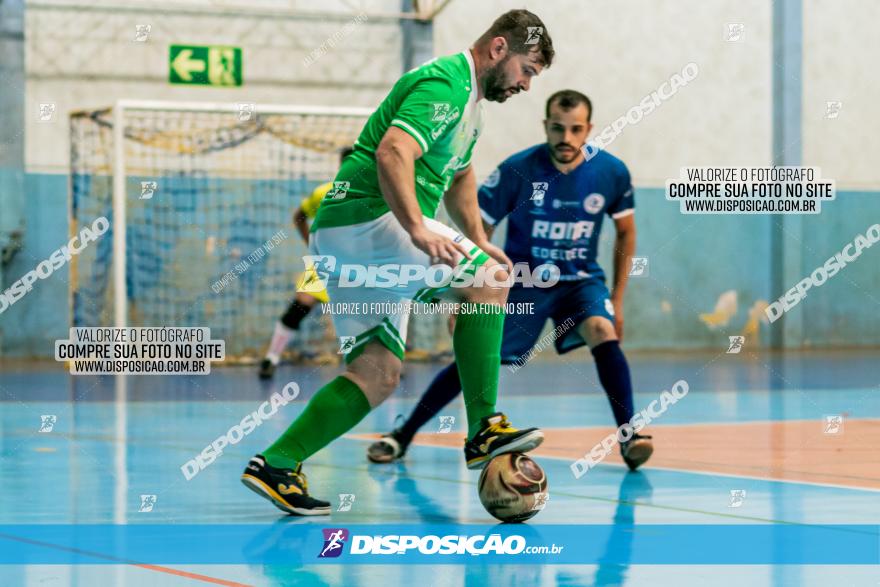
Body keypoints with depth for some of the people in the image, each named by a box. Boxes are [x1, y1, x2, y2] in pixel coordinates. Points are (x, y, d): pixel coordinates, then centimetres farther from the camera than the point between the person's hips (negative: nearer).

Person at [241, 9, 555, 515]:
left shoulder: (470, 98, 22)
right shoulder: (445, 84, -12)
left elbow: (459, 175, 38)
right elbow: (392, 153, -27)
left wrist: (479, 242, 25)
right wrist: (418, 229, -37)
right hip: (366, 218, -10)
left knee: (379, 373, 3)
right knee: (490, 281, -13)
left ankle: (276, 464, 0)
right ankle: (484, 431, -11)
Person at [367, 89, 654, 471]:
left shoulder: (612, 172, -13)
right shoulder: (516, 170, -20)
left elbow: (626, 233, 4)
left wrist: (617, 300, 4)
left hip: (581, 279, 1)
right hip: (523, 278, -1)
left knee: (604, 333, -28)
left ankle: (629, 438, -22)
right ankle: (403, 435, 12)